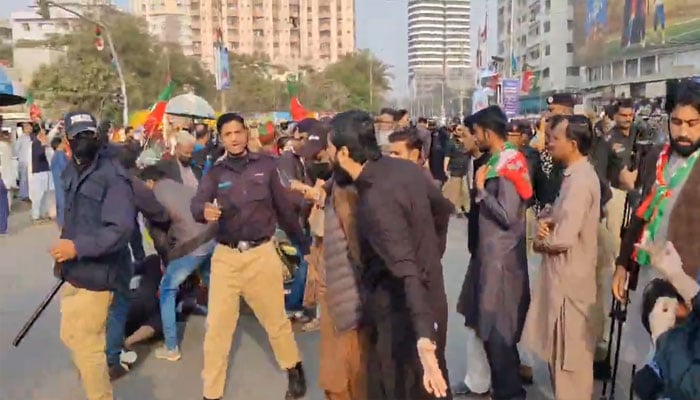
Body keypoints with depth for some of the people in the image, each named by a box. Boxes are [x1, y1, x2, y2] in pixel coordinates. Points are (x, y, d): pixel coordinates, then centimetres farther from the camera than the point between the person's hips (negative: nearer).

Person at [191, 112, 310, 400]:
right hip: (225, 256, 1)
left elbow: (284, 208, 5)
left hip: (262, 253, -1)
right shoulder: (215, 173, 1)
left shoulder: (266, 165, -1)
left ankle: (294, 370, 39)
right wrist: (205, 211, -39)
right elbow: (195, 205, -15)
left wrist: (304, 245, 8)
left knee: (275, 319, 13)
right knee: (217, 326, 4)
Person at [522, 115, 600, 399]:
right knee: (565, 350, 21)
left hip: (570, 276, -10)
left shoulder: (580, 180, -22)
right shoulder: (577, 174, 9)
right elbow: (560, 212, 16)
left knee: (569, 353, 5)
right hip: (565, 272, 10)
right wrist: (545, 219, -7)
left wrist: (540, 242, -7)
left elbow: (564, 238, -27)